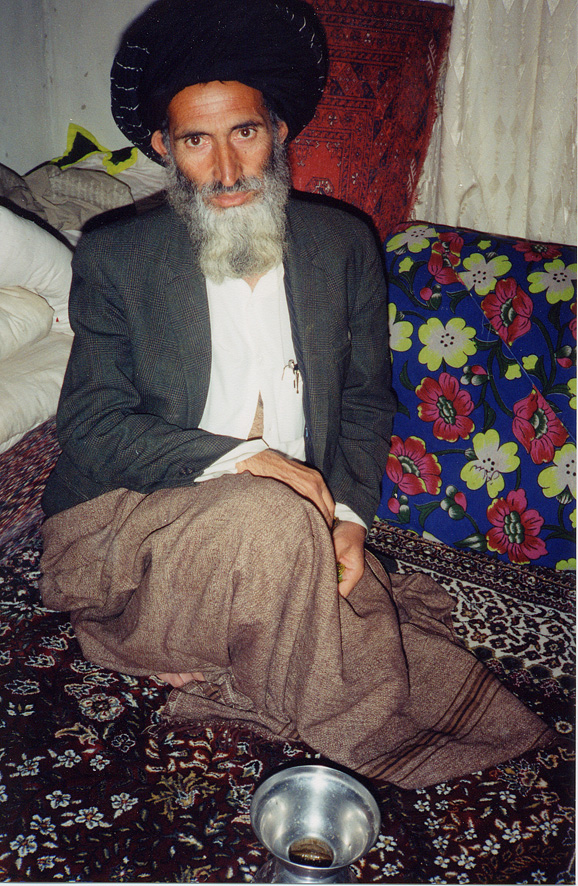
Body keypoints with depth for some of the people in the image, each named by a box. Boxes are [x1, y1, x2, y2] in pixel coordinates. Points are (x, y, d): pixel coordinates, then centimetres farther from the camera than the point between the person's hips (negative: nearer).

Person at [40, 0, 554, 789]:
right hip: (129, 518, -3)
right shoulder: (114, 261, -3)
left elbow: (366, 401, 10)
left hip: (296, 519, 4)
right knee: (269, 518, -34)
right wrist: (239, 460, -22)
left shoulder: (345, 247, 4)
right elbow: (91, 428, -8)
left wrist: (347, 516, -8)